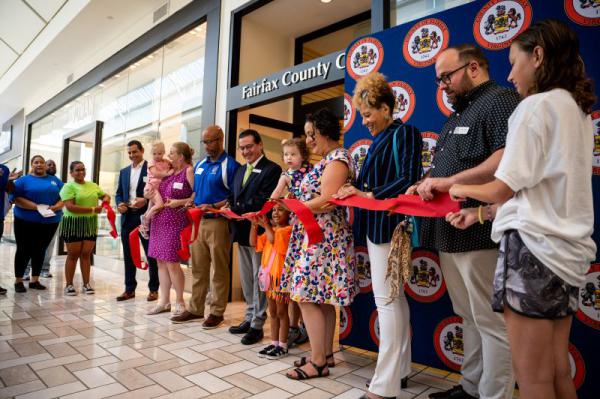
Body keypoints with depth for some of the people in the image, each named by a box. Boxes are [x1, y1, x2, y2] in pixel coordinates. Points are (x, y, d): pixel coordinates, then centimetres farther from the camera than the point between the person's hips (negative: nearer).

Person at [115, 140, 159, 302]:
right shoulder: (124, 171, 17)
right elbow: (119, 193, 17)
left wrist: (146, 200, -21)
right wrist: (119, 204, -3)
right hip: (128, 217, 6)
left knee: (151, 254, 3)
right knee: (128, 254, 10)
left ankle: (153, 289, 12)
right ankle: (129, 289, 20)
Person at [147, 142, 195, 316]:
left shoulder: (189, 171, -9)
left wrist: (180, 202, -18)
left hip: (175, 222, -8)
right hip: (159, 221, 8)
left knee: (171, 262, -5)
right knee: (161, 261, 10)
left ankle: (180, 303, 10)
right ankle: (164, 301, 20)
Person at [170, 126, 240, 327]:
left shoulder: (231, 165, -7)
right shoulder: (199, 165, 16)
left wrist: (214, 206, -22)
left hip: (218, 222, -7)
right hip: (198, 221, 7)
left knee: (219, 270, 2)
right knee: (198, 269, 11)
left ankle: (217, 312, 12)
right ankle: (195, 309, 21)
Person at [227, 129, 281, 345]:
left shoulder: (272, 169, -10)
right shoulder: (240, 170, 17)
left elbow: (263, 201, -19)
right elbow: (233, 197, 17)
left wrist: (236, 210, -22)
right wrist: (228, 206, -4)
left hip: (258, 231, -8)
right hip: (242, 231, 8)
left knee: (259, 280, 1)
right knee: (246, 279, 16)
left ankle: (257, 324, 12)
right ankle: (249, 318, 29)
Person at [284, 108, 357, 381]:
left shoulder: (337, 158, -12)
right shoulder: (328, 159, 18)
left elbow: (326, 202, -20)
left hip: (322, 238, -10)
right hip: (319, 236, 10)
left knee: (308, 298, -6)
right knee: (322, 299, 13)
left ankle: (318, 362, 5)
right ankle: (325, 353, 24)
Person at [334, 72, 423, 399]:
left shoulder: (403, 133, -7)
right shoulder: (380, 139, 19)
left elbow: (408, 180, -17)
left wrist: (369, 195, -16)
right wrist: (352, 193, 5)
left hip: (389, 226, -9)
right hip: (377, 227, 9)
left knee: (387, 301, -7)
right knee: (394, 298, 14)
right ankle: (399, 371, 26)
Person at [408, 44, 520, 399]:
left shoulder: (499, 100, -7)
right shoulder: (460, 113, 23)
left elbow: (508, 159, -24)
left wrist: (449, 182, -24)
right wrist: (426, 185, 10)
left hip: (478, 234, -10)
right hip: (451, 233, 10)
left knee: (491, 322, 1)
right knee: (469, 317, 17)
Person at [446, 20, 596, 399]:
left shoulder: (537, 105, -10)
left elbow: (504, 189, -13)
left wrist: (459, 188, 7)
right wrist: (482, 214, 15)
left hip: (532, 248, -9)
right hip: (566, 250, 9)